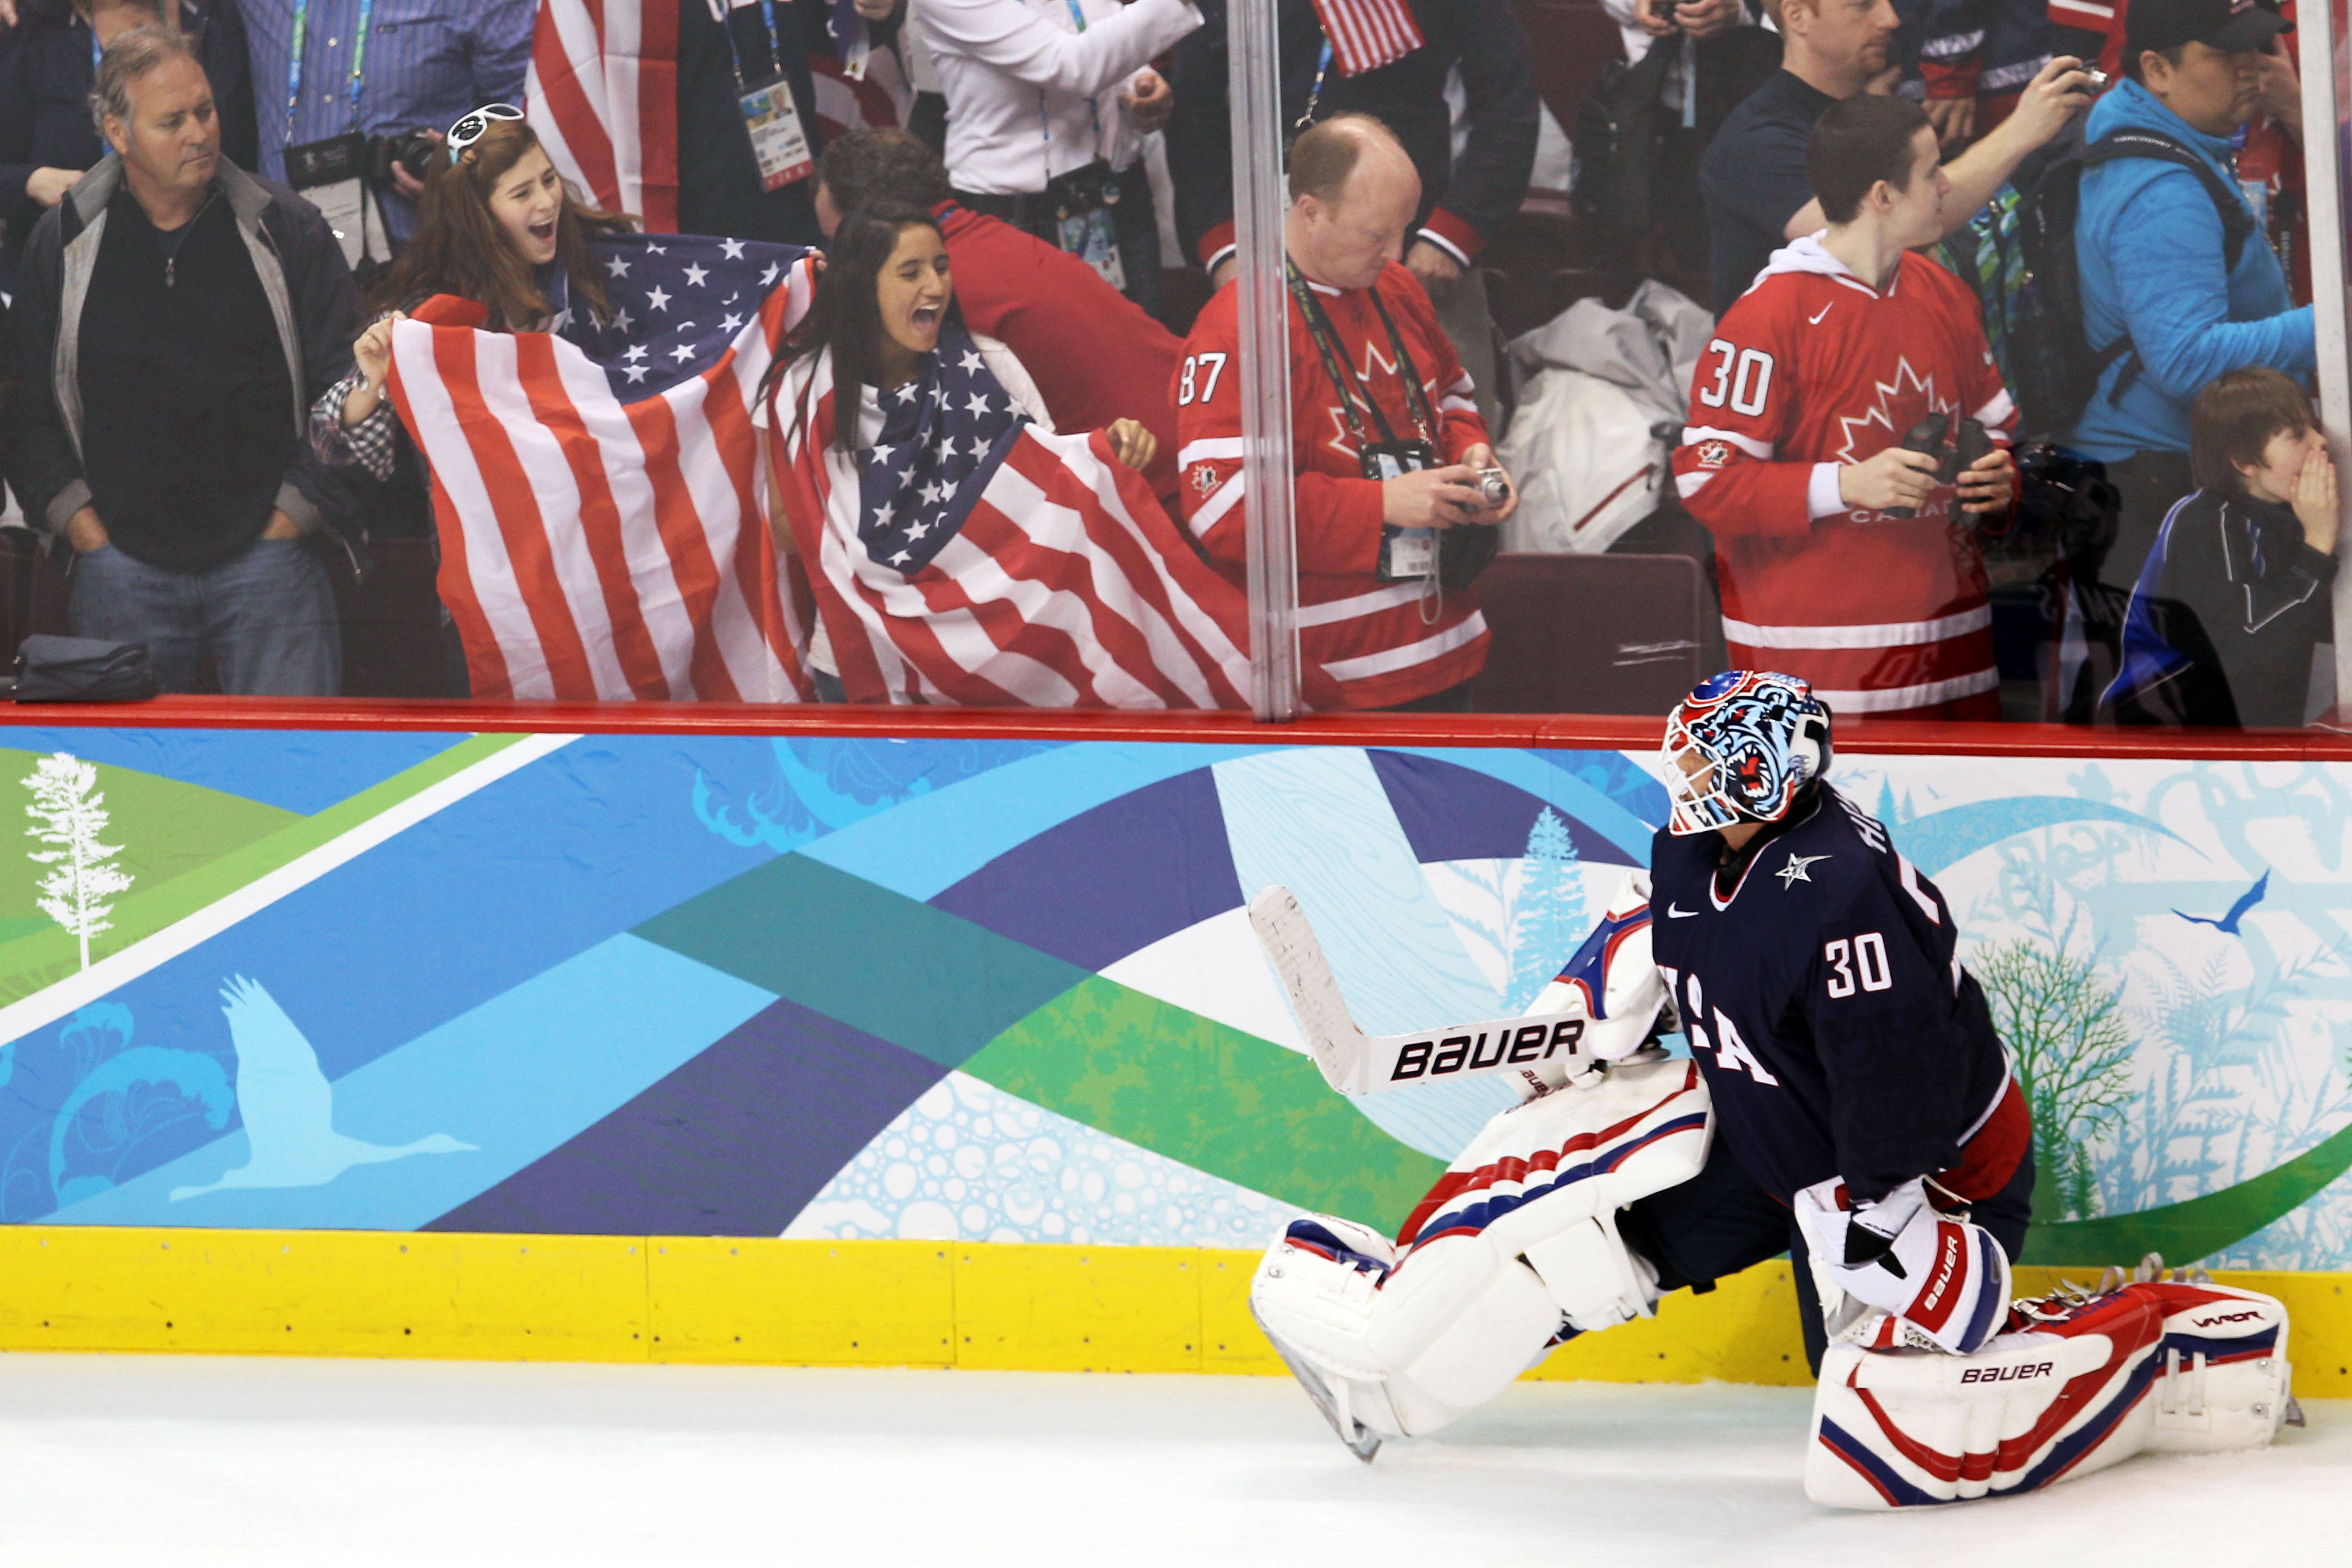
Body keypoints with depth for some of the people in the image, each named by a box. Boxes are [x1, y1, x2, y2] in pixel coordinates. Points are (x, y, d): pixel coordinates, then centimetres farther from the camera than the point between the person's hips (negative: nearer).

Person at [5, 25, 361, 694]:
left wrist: (290, 520, -2)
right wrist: (80, 526, -1)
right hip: (120, 568, 1)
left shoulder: (287, 230, 2)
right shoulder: (63, 242, 5)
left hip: (266, 557, -1)